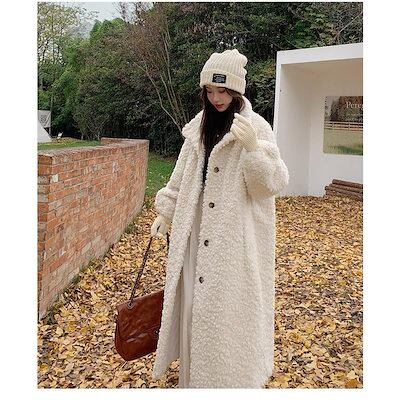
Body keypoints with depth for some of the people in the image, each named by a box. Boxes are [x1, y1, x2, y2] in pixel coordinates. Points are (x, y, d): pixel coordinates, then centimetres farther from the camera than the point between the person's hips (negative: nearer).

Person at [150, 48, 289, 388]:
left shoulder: (256, 126, -9)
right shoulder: (200, 127, 8)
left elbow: (272, 183, -15)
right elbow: (182, 176, 17)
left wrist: (252, 148, -29)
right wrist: (165, 213, 16)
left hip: (235, 236, -5)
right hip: (198, 232, 6)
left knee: (228, 306, 1)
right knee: (195, 299, 12)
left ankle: (231, 375, 21)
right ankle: (195, 372, 31)